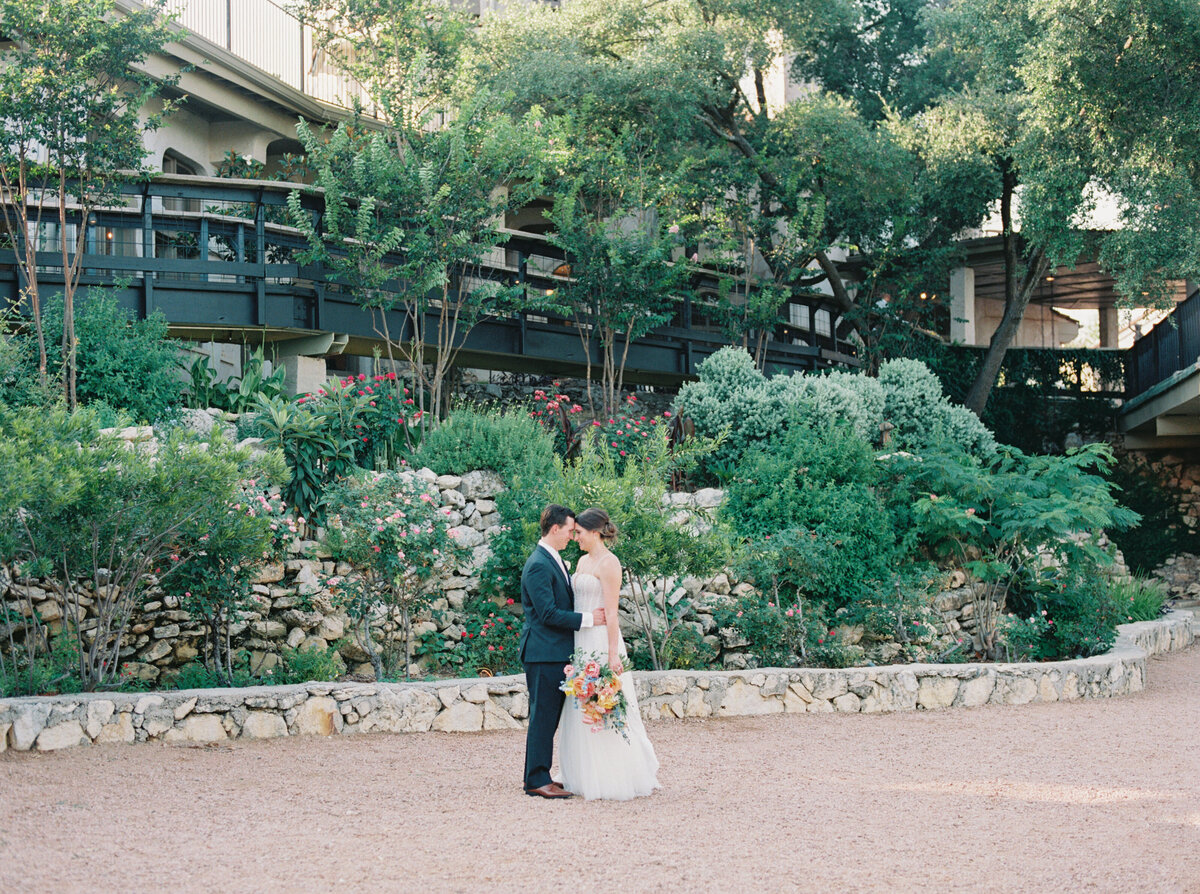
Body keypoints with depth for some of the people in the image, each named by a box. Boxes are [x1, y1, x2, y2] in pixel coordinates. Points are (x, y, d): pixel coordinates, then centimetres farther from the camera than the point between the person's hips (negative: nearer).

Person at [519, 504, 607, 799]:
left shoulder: (554, 561, 16)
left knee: (549, 717, 12)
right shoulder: (539, 566, -17)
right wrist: (588, 619, -17)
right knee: (543, 716, -6)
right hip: (544, 653, -10)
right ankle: (537, 781, -2)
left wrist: (594, 612, 11)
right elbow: (548, 614, -21)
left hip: (556, 652, 10)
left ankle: (538, 776, 18)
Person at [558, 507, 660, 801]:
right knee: (583, 713, 10)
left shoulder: (608, 563, -11)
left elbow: (611, 611, -16)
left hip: (601, 641, -9)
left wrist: (613, 654, -20)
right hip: (581, 643, 9)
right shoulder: (583, 561, 14)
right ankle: (589, 777, 16)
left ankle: (617, 780, 1)